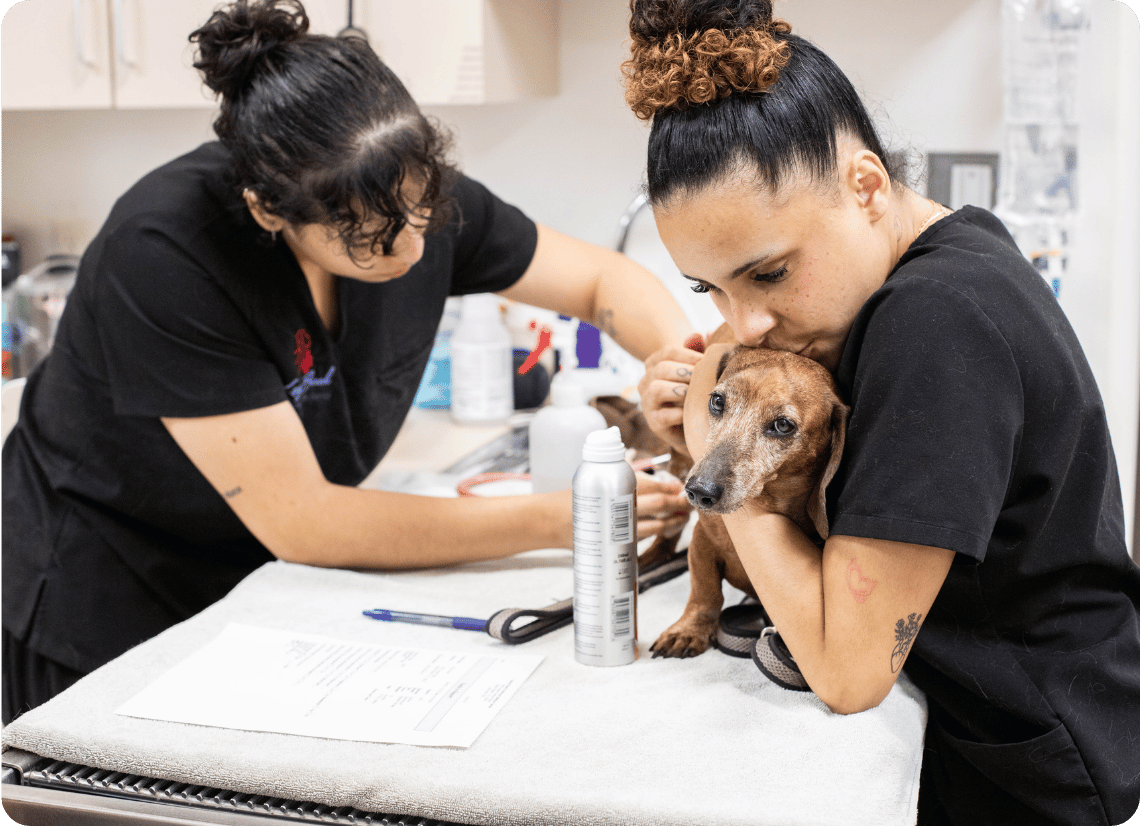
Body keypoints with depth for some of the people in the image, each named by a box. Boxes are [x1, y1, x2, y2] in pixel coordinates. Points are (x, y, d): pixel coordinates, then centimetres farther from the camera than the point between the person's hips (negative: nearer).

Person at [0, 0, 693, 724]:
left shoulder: (407, 196, -18)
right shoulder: (161, 254, -34)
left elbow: (603, 277, -4)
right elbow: (300, 521, -33)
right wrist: (559, 520, -33)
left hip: (273, 582, 5)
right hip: (113, 604, -4)